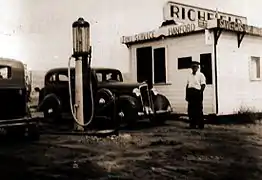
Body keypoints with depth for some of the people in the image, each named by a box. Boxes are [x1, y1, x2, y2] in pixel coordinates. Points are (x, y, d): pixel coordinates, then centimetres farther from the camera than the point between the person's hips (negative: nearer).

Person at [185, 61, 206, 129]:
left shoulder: (200, 75, 2)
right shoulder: (190, 75, 19)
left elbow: (203, 85, -5)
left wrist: (200, 93, -15)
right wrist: (187, 95, 11)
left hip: (197, 92, -5)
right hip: (190, 92, 6)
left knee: (198, 110, -3)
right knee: (190, 110, 5)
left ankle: (201, 125, 4)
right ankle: (192, 124, 13)